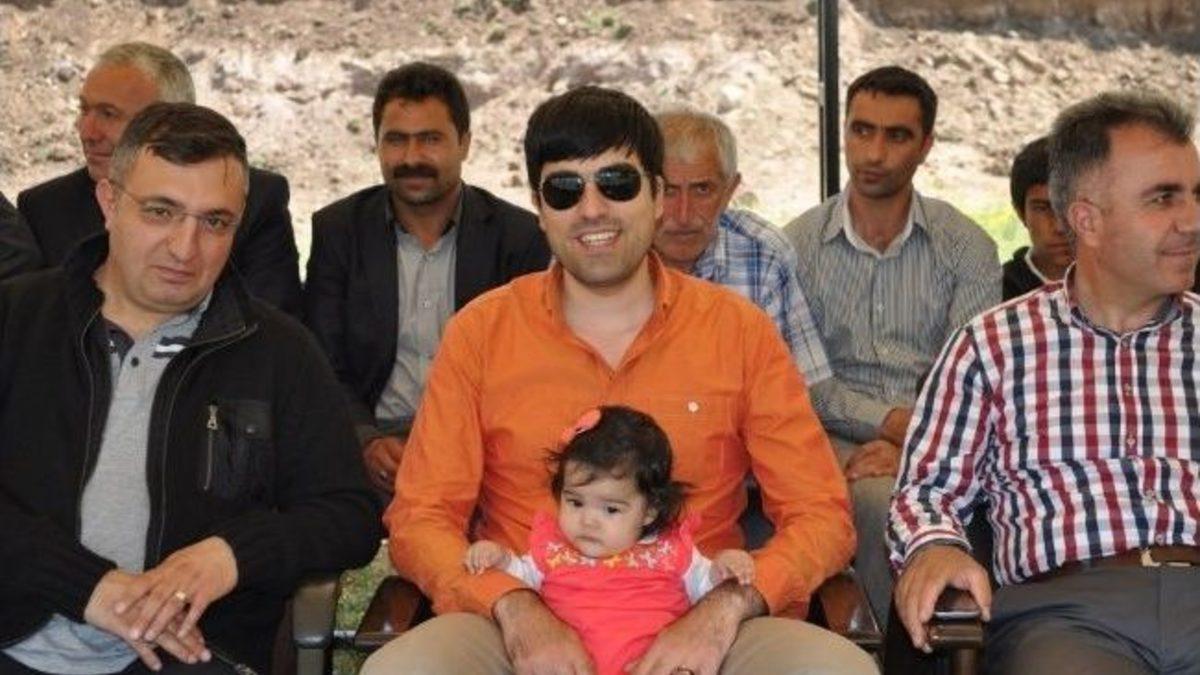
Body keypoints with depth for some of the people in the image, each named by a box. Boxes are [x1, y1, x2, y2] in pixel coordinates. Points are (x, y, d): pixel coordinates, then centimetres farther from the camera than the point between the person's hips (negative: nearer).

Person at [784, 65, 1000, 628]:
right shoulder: (799, 243, 9)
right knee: (883, 500, -34)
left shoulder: (967, 247, 10)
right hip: (837, 438, 0)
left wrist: (907, 444, -18)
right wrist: (889, 420, -13)